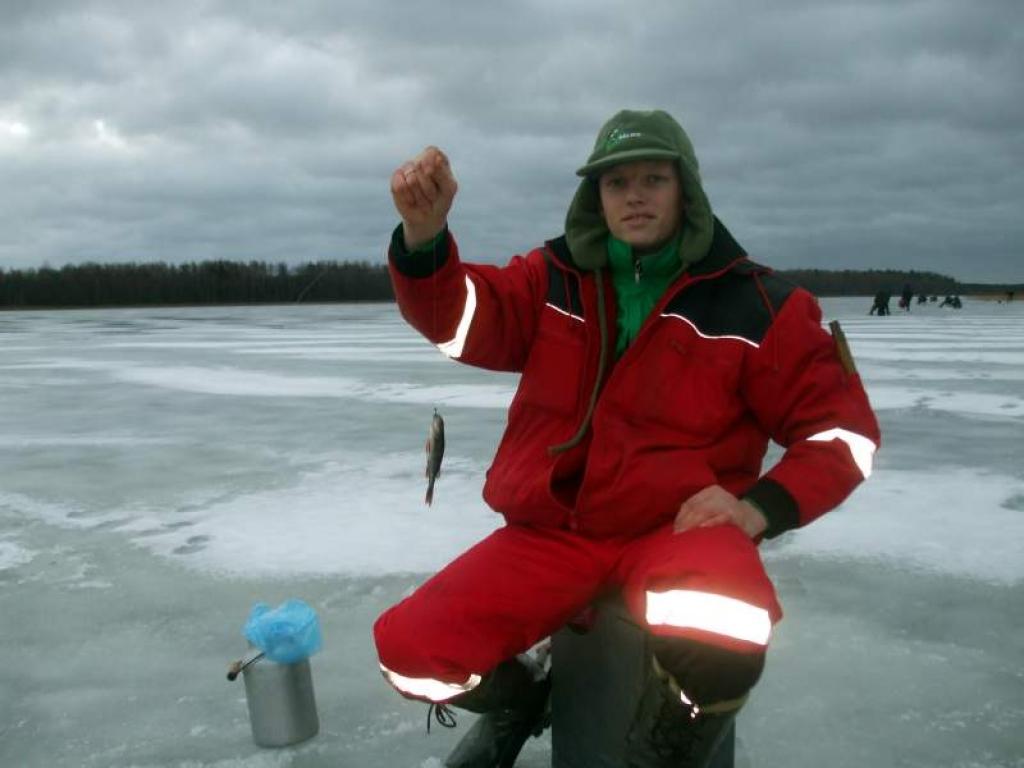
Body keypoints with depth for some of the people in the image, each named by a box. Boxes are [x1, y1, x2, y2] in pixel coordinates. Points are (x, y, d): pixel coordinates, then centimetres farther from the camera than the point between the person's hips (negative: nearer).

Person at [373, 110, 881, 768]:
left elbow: (844, 428, 2)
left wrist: (762, 506, -13)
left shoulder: (757, 304, -2)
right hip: (552, 531, 3)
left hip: (681, 529, -2)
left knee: (716, 648, -37)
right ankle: (517, 699, 21)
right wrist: (424, 233, -31)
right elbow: (457, 315, -11)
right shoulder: (553, 279, 5)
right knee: (411, 649, -14)